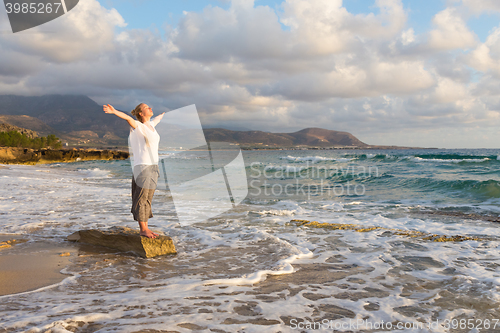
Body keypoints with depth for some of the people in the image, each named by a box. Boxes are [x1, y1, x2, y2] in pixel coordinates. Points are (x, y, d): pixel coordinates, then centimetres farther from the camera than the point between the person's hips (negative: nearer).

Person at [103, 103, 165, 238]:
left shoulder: (151, 125, 15)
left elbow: (161, 116, 35)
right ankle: (142, 229, 1)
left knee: (148, 198, 10)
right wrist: (114, 111, -47)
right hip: (141, 166, -8)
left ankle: (145, 228, 16)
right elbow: (127, 117, -28)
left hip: (153, 166, 8)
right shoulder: (137, 126, -6)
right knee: (142, 198, -4)